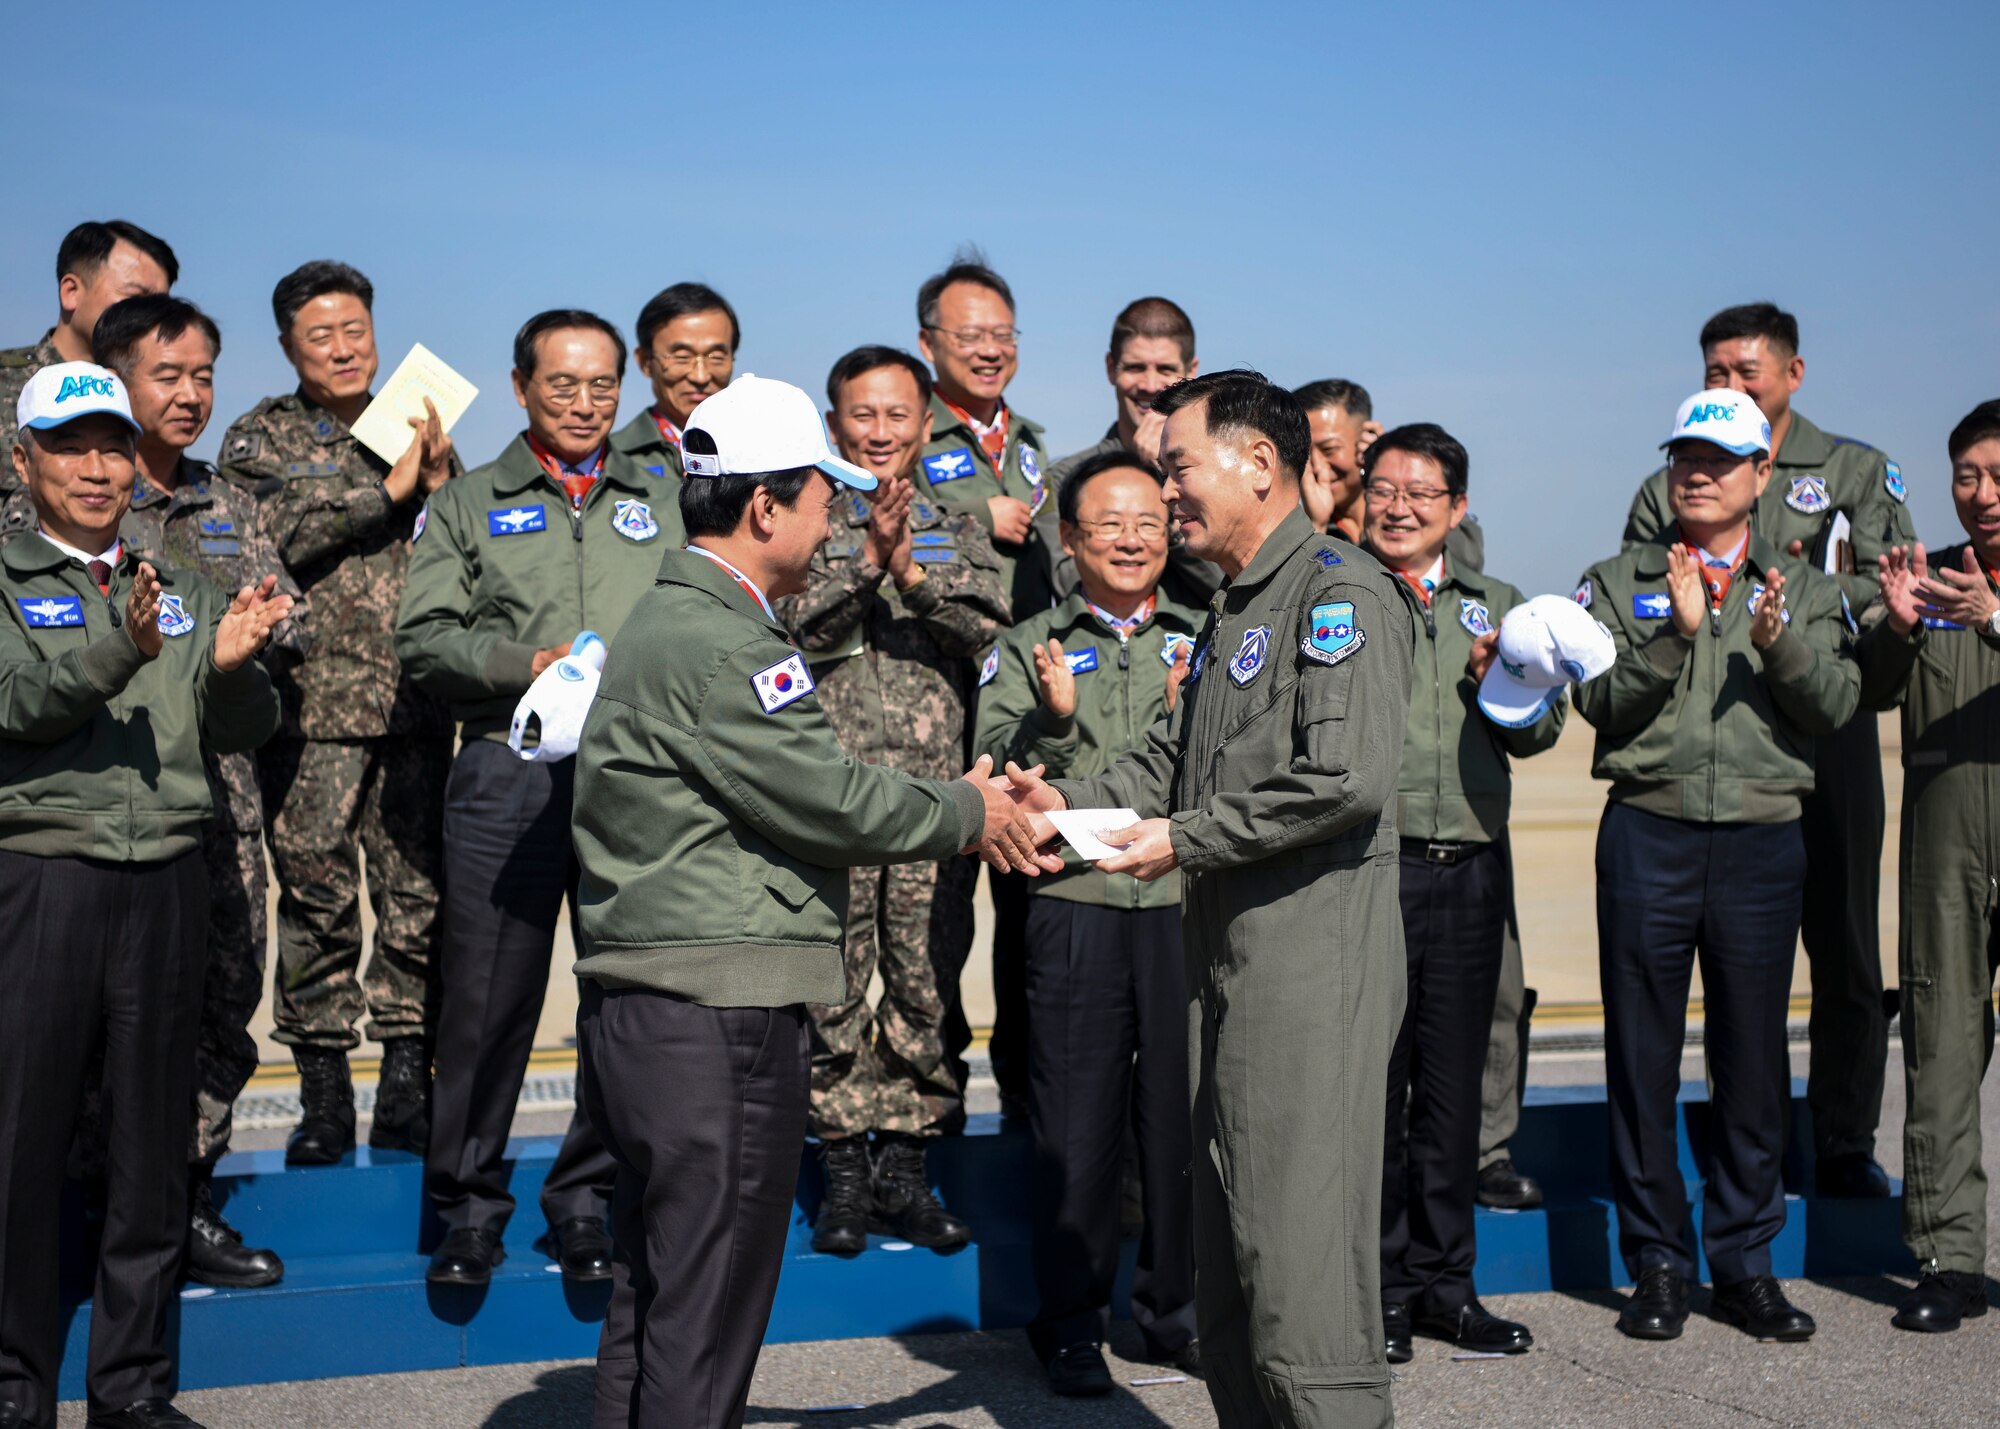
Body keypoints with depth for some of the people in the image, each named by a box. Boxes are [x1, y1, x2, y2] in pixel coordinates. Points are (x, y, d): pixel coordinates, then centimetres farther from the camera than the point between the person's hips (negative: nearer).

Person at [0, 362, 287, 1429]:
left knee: (155, 1141, 8)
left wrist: (229, 662, -13)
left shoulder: (182, 591, 16)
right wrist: (120, 644, -30)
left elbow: (245, 732, 9)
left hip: (167, 880, 4)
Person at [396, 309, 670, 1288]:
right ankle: (469, 1203, 14)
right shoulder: (467, 504, 13)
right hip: (509, 774, -1)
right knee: (487, 997, -1)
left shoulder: (661, 502, 18)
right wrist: (530, 664, -10)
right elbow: (422, 639, 3)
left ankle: (587, 1199, 16)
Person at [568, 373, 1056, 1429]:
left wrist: (966, 809, 11)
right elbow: (829, 798, -16)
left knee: (652, 1299, 17)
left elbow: (794, 793, 16)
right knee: (707, 1314, -3)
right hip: (715, 1019, -11)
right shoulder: (716, 643, -16)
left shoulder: (671, 620, 18)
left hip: (642, 1008, 11)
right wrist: (966, 814, 2)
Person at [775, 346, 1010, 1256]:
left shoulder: (957, 533, 15)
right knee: (833, 986, 0)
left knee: (926, 984, 5)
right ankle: (843, 1174, 11)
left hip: (935, 792, 2)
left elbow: (988, 624, -1)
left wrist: (915, 574, -15)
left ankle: (905, 1169, 16)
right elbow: (795, 626, -7)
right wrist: (868, 563, -18)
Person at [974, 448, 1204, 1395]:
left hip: (1188, 903, 2)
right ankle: (1072, 1324, 16)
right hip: (1074, 902, -1)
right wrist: (1053, 720, -15)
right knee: (1076, 1125, 2)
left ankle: (1176, 1311, 22)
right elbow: (996, 774, 2)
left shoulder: (1205, 642, 13)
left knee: (1184, 1115, 7)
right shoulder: (1029, 648, 10)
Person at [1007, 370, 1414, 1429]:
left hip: (1313, 970, -10)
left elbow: (1347, 779, -21)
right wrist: (1071, 806, 3)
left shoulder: (1337, 591, -10)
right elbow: (1169, 758, 22)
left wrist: (1184, 840, -14)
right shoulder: (1231, 615, 22)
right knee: (1225, 1267, 14)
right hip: (1225, 964, 10)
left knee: (1301, 1267, -8)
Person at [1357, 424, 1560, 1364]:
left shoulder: (1494, 605, 16)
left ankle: (1444, 1279, 21)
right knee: (1371, 1078, 2)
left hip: (1470, 868, 4)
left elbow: (1542, 729, 10)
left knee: (1453, 1080, 10)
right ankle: (1380, 1284, 13)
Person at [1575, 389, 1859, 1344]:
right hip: (1648, 836, -1)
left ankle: (1745, 1263, 17)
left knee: (1754, 1057, 6)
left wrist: (1780, 644, -18)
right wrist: (1675, 633, -16)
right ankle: (1658, 1265, 13)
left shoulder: (1805, 589, 12)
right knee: (1643, 1056, 2)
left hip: (1763, 837, 1)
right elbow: (1600, 703, -4)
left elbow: (1838, 706, -1)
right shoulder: (1618, 582, 9)